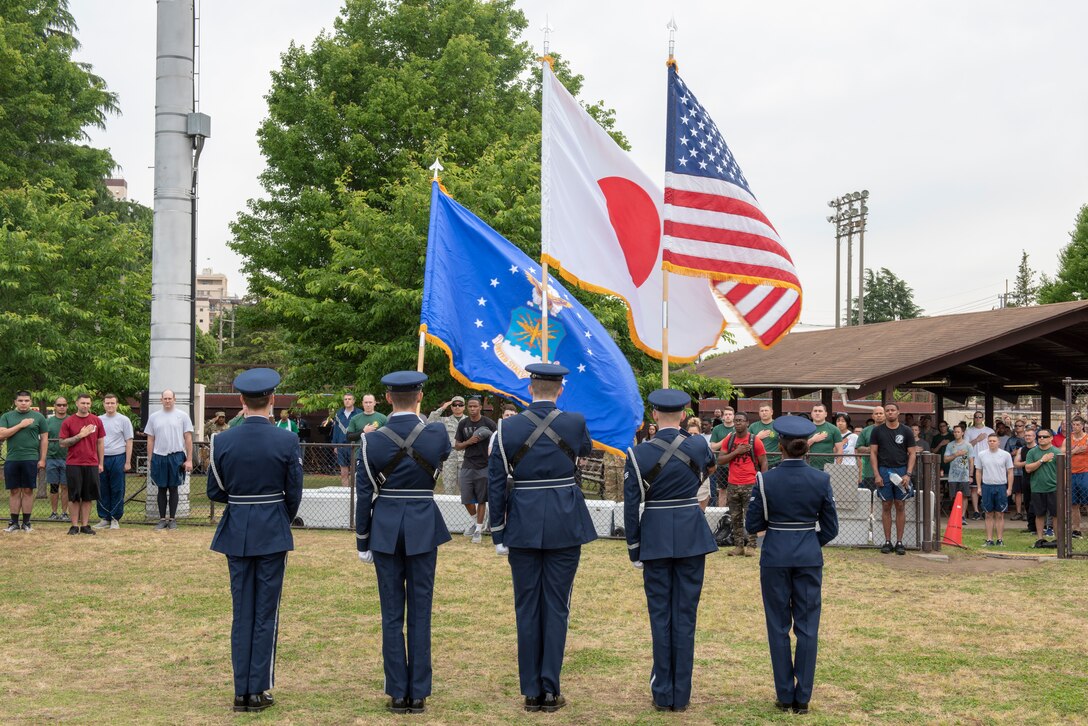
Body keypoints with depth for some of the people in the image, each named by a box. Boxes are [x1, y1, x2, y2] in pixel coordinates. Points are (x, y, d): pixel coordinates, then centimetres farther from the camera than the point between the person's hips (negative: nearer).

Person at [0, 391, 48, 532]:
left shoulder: (38, 417, 6)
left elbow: (44, 439, 6)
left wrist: (42, 459, 0)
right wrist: (20, 425, -9)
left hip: (30, 459, -1)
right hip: (11, 460, 1)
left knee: (28, 490, 2)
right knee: (14, 491, 5)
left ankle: (26, 523, 9)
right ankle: (14, 523, 11)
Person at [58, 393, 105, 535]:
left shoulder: (97, 421, 6)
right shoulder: (68, 422, 1)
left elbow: (100, 443, 10)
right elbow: (62, 443, -1)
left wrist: (101, 463, 7)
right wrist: (80, 435, -11)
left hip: (92, 464, 2)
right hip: (74, 464, -2)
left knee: (88, 497, 4)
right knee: (74, 496, 1)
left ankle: (85, 525, 10)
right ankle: (74, 526, 7)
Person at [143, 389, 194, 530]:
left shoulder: (182, 416, 2)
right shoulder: (154, 417, 9)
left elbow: (188, 439, 1)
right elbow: (150, 440, 10)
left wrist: (189, 460, -5)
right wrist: (150, 460, 4)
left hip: (176, 456, -2)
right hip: (159, 457, 2)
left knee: (173, 488, 4)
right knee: (162, 489, 6)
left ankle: (172, 519, 10)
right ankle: (162, 519, 11)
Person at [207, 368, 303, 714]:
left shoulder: (222, 441, -5)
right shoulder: (287, 441, -10)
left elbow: (215, 491, 3)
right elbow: (294, 494, -3)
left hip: (236, 532, 2)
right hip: (273, 531, -2)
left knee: (242, 612, 11)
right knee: (266, 613, 6)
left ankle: (241, 691, 14)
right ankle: (258, 691, 9)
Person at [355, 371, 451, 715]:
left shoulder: (372, 440, -7)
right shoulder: (437, 434, -7)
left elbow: (364, 495, -3)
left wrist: (363, 543, 7)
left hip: (385, 528, 0)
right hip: (424, 527, 0)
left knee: (391, 614, 7)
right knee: (420, 612, 6)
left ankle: (398, 694, 10)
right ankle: (418, 694, 9)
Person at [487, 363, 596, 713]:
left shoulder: (508, 428, -4)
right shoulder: (574, 422, -4)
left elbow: (495, 484, -3)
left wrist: (498, 534, 5)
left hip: (523, 526, 0)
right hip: (565, 524, 0)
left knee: (527, 608, 8)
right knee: (557, 606, 6)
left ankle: (531, 692, 12)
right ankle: (550, 690, 7)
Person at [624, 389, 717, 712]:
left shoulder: (639, 454, -8)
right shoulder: (698, 446, -4)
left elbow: (631, 506, -5)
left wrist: (634, 550, 5)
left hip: (655, 537, -1)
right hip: (692, 536, 1)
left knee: (660, 615, 7)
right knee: (685, 614, 6)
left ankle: (663, 694, 11)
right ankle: (682, 694, 10)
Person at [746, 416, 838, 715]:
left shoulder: (765, 480, -10)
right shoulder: (821, 480, -5)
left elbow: (753, 525, -4)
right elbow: (830, 528, 1)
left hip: (775, 558, -1)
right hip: (810, 559, 1)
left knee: (779, 627, 9)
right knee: (807, 628, 8)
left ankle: (785, 696, 13)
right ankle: (803, 698, 10)